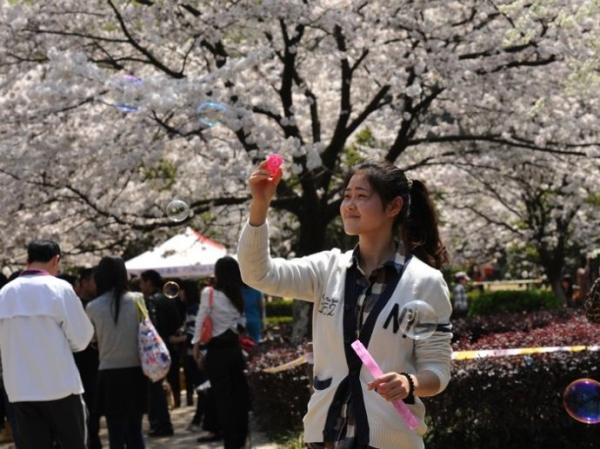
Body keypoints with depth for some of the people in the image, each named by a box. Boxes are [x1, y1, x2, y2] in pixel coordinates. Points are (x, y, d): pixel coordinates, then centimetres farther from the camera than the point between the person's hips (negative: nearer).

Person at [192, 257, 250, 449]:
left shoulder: (209, 293, -9)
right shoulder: (239, 295, 6)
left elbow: (201, 321, -8)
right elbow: (242, 323, 7)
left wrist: (196, 346, -2)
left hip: (217, 351, -4)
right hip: (235, 349, 4)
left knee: (223, 398, -1)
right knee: (239, 395, 8)